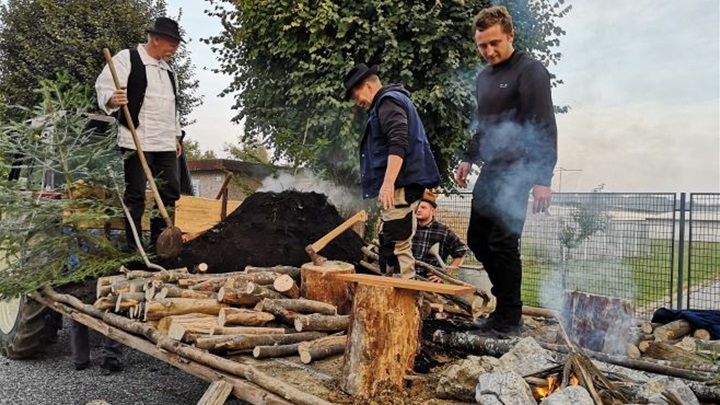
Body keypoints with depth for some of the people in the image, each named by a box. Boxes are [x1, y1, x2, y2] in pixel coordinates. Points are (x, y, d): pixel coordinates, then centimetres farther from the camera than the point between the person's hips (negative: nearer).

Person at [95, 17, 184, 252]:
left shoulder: (167, 68, 20)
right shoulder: (127, 59, -2)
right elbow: (104, 87, -10)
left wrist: (176, 136, 24)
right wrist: (113, 100, -32)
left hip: (165, 144, 7)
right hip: (137, 141, -7)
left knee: (170, 192, 6)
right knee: (135, 196, -3)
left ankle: (159, 243, 18)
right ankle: (133, 248, 7)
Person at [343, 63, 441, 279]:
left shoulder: (389, 101, -6)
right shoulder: (388, 103, 26)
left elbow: (398, 144, -21)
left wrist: (388, 183, -29)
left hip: (401, 186, -11)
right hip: (397, 187, 11)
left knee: (397, 245, -13)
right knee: (389, 245, 15)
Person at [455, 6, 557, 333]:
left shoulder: (530, 71, -9)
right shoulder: (484, 76, 16)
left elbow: (545, 128, -16)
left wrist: (542, 178, -21)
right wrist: (469, 158, 21)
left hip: (515, 171, -9)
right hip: (490, 170, 9)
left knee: (502, 243, -8)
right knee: (477, 239, 12)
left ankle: (509, 318, 5)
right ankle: (506, 300, 25)